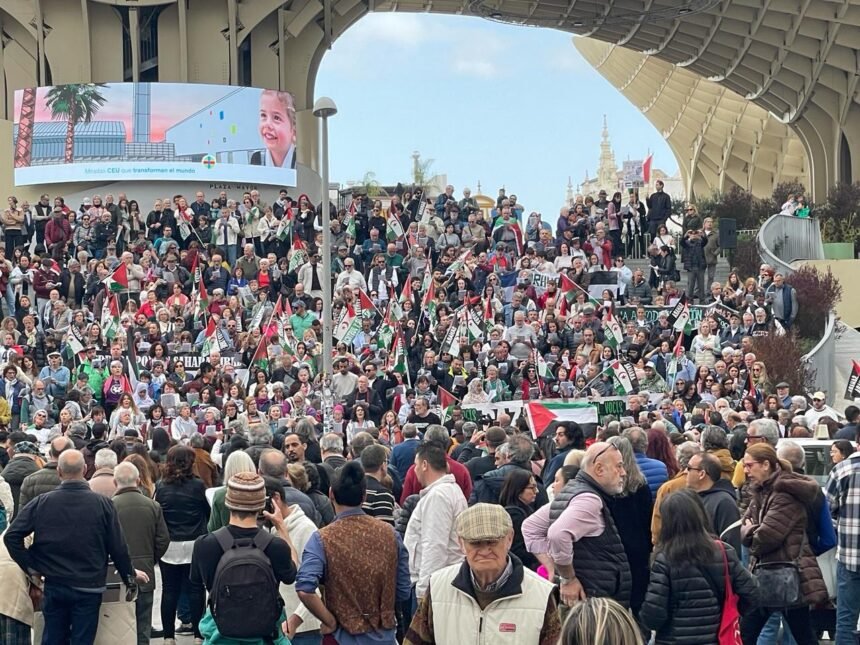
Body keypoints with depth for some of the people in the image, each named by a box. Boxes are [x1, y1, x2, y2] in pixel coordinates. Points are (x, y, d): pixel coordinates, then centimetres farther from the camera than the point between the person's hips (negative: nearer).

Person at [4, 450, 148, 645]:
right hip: (88, 587, -2)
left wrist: (31, 568, 2)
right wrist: (130, 576, 10)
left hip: (54, 586, 2)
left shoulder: (42, 502, -6)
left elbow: (11, 536, -7)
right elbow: (117, 547, -5)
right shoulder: (102, 504, -9)